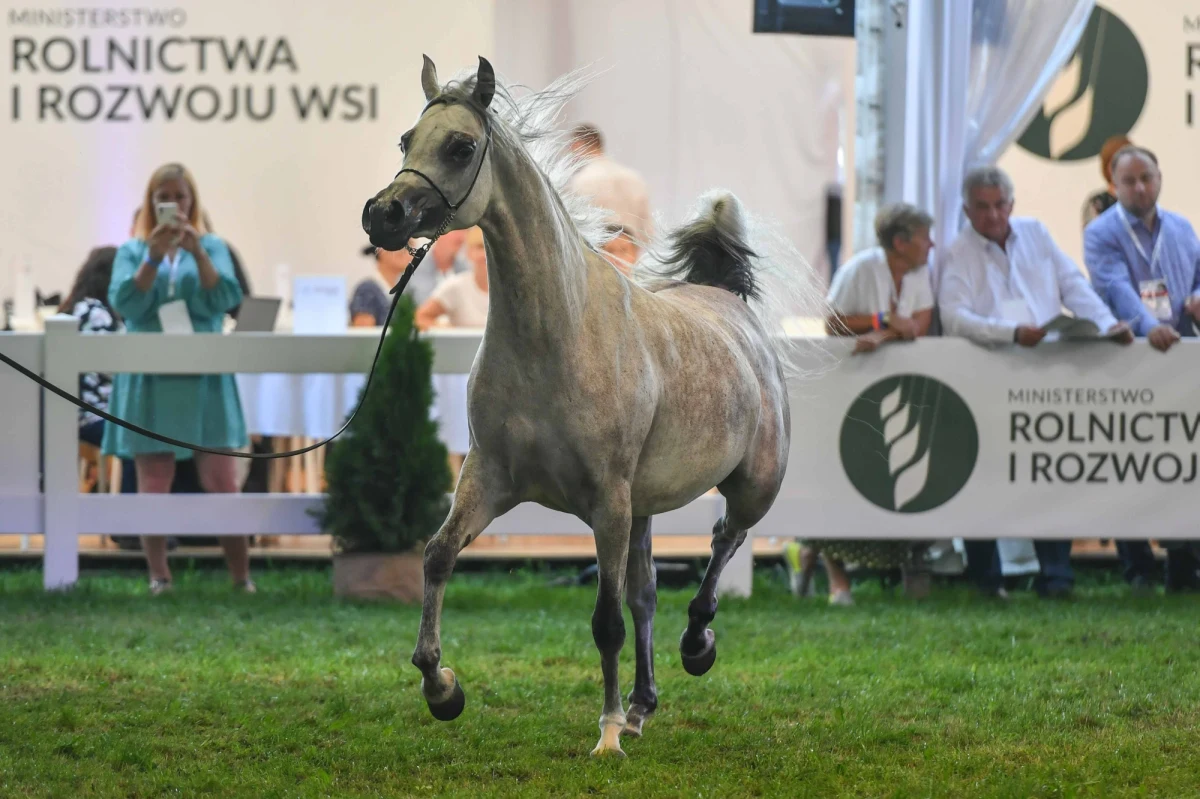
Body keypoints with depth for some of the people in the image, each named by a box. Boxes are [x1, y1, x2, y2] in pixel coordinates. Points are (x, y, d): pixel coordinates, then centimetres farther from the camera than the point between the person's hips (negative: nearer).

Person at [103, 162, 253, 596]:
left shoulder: (211, 246, 9)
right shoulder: (132, 251, 9)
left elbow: (225, 298, -6)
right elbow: (125, 304, -6)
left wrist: (197, 252, -18)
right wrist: (154, 257, -17)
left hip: (203, 380, 0)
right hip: (149, 380, 0)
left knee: (221, 481, -4)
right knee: (153, 483, -1)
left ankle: (241, 577, -1)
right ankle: (159, 577, 3)